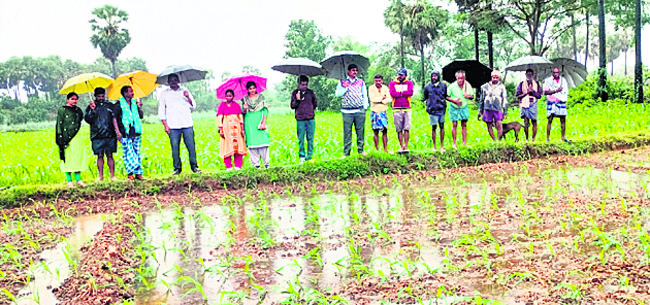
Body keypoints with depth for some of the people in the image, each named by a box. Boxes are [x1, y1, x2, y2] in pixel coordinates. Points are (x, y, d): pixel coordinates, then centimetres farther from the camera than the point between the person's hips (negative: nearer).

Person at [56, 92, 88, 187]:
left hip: (77, 137, 4)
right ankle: (69, 181, 3)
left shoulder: (78, 110, 12)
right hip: (66, 137, -4)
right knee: (67, 158, -2)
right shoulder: (62, 110, -1)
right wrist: (60, 138, -10)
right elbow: (59, 124, -4)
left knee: (78, 157, 4)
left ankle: (78, 179, 11)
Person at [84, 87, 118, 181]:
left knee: (109, 155, 0)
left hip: (109, 135, 0)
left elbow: (114, 118, 11)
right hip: (97, 136, 0)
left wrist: (117, 130, 1)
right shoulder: (90, 107, 12)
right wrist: (92, 110, -10)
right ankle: (100, 176, 4)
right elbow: (88, 120, 3)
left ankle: (112, 175, 2)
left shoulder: (110, 105, 15)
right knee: (100, 156, 0)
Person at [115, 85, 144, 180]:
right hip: (125, 133, -4)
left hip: (136, 132, 4)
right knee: (128, 153, -4)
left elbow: (141, 116, 15)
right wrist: (118, 132, -7)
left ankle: (138, 173, 9)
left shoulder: (134, 102, 14)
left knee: (137, 153, 5)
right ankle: (130, 173, 2)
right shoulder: (119, 104, 0)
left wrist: (139, 107, -1)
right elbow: (114, 118, -1)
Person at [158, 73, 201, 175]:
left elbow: (193, 106, 8)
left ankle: (194, 166, 6)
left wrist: (188, 97, -12)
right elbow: (161, 111, 9)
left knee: (191, 146, -3)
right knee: (175, 147, -2)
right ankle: (177, 168, 7)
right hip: (173, 126, 0)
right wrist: (165, 125, 0)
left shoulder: (185, 91, 13)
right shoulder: (164, 94, 11)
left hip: (187, 124, 0)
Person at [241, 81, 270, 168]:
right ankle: (255, 163, 2)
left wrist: (264, 123, -8)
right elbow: (243, 113, 12)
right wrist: (244, 110, -12)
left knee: (263, 141, -9)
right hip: (249, 123, 1)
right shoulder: (245, 99, 10)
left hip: (259, 122, -1)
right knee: (252, 142, -3)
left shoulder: (261, 97, 7)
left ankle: (266, 162, -4)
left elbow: (265, 111, 2)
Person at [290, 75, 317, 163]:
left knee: (310, 138, 2)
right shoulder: (295, 93, 4)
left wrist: (312, 109, 12)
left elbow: (315, 102, 22)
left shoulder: (310, 92, 9)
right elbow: (292, 106, 2)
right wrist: (297, 100, -12)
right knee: (301, 139, 0)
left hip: (310, 119, 2)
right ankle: (302, 157, 7)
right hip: (300, 119, -1)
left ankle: (309, 155, 9)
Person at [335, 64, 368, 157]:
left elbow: (365, 95, 16)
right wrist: (345, 88, -13)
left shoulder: (361, 82, 15)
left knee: (360, 130, 1)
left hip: (360, 110, 2)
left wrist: (365, 106, 7)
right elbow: (337, 94, 2)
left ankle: (360, 149, 10)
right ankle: (346, 152, 0)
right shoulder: (342, 82, 10)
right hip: (347, 111, -2)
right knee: (347, 131, -3)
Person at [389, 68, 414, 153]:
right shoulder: (392, 83, 10)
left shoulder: (409, 83, 12)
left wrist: (400, 93, -4)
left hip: (407, 108, 0)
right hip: (396, 109, 0)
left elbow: (410, 92, -6)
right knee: (399, 129, -1)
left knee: (406, 128, -5)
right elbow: (392, 93, -7)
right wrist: (404, 93, -2)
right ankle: (401, 146, 4)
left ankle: (406, 146, -4)